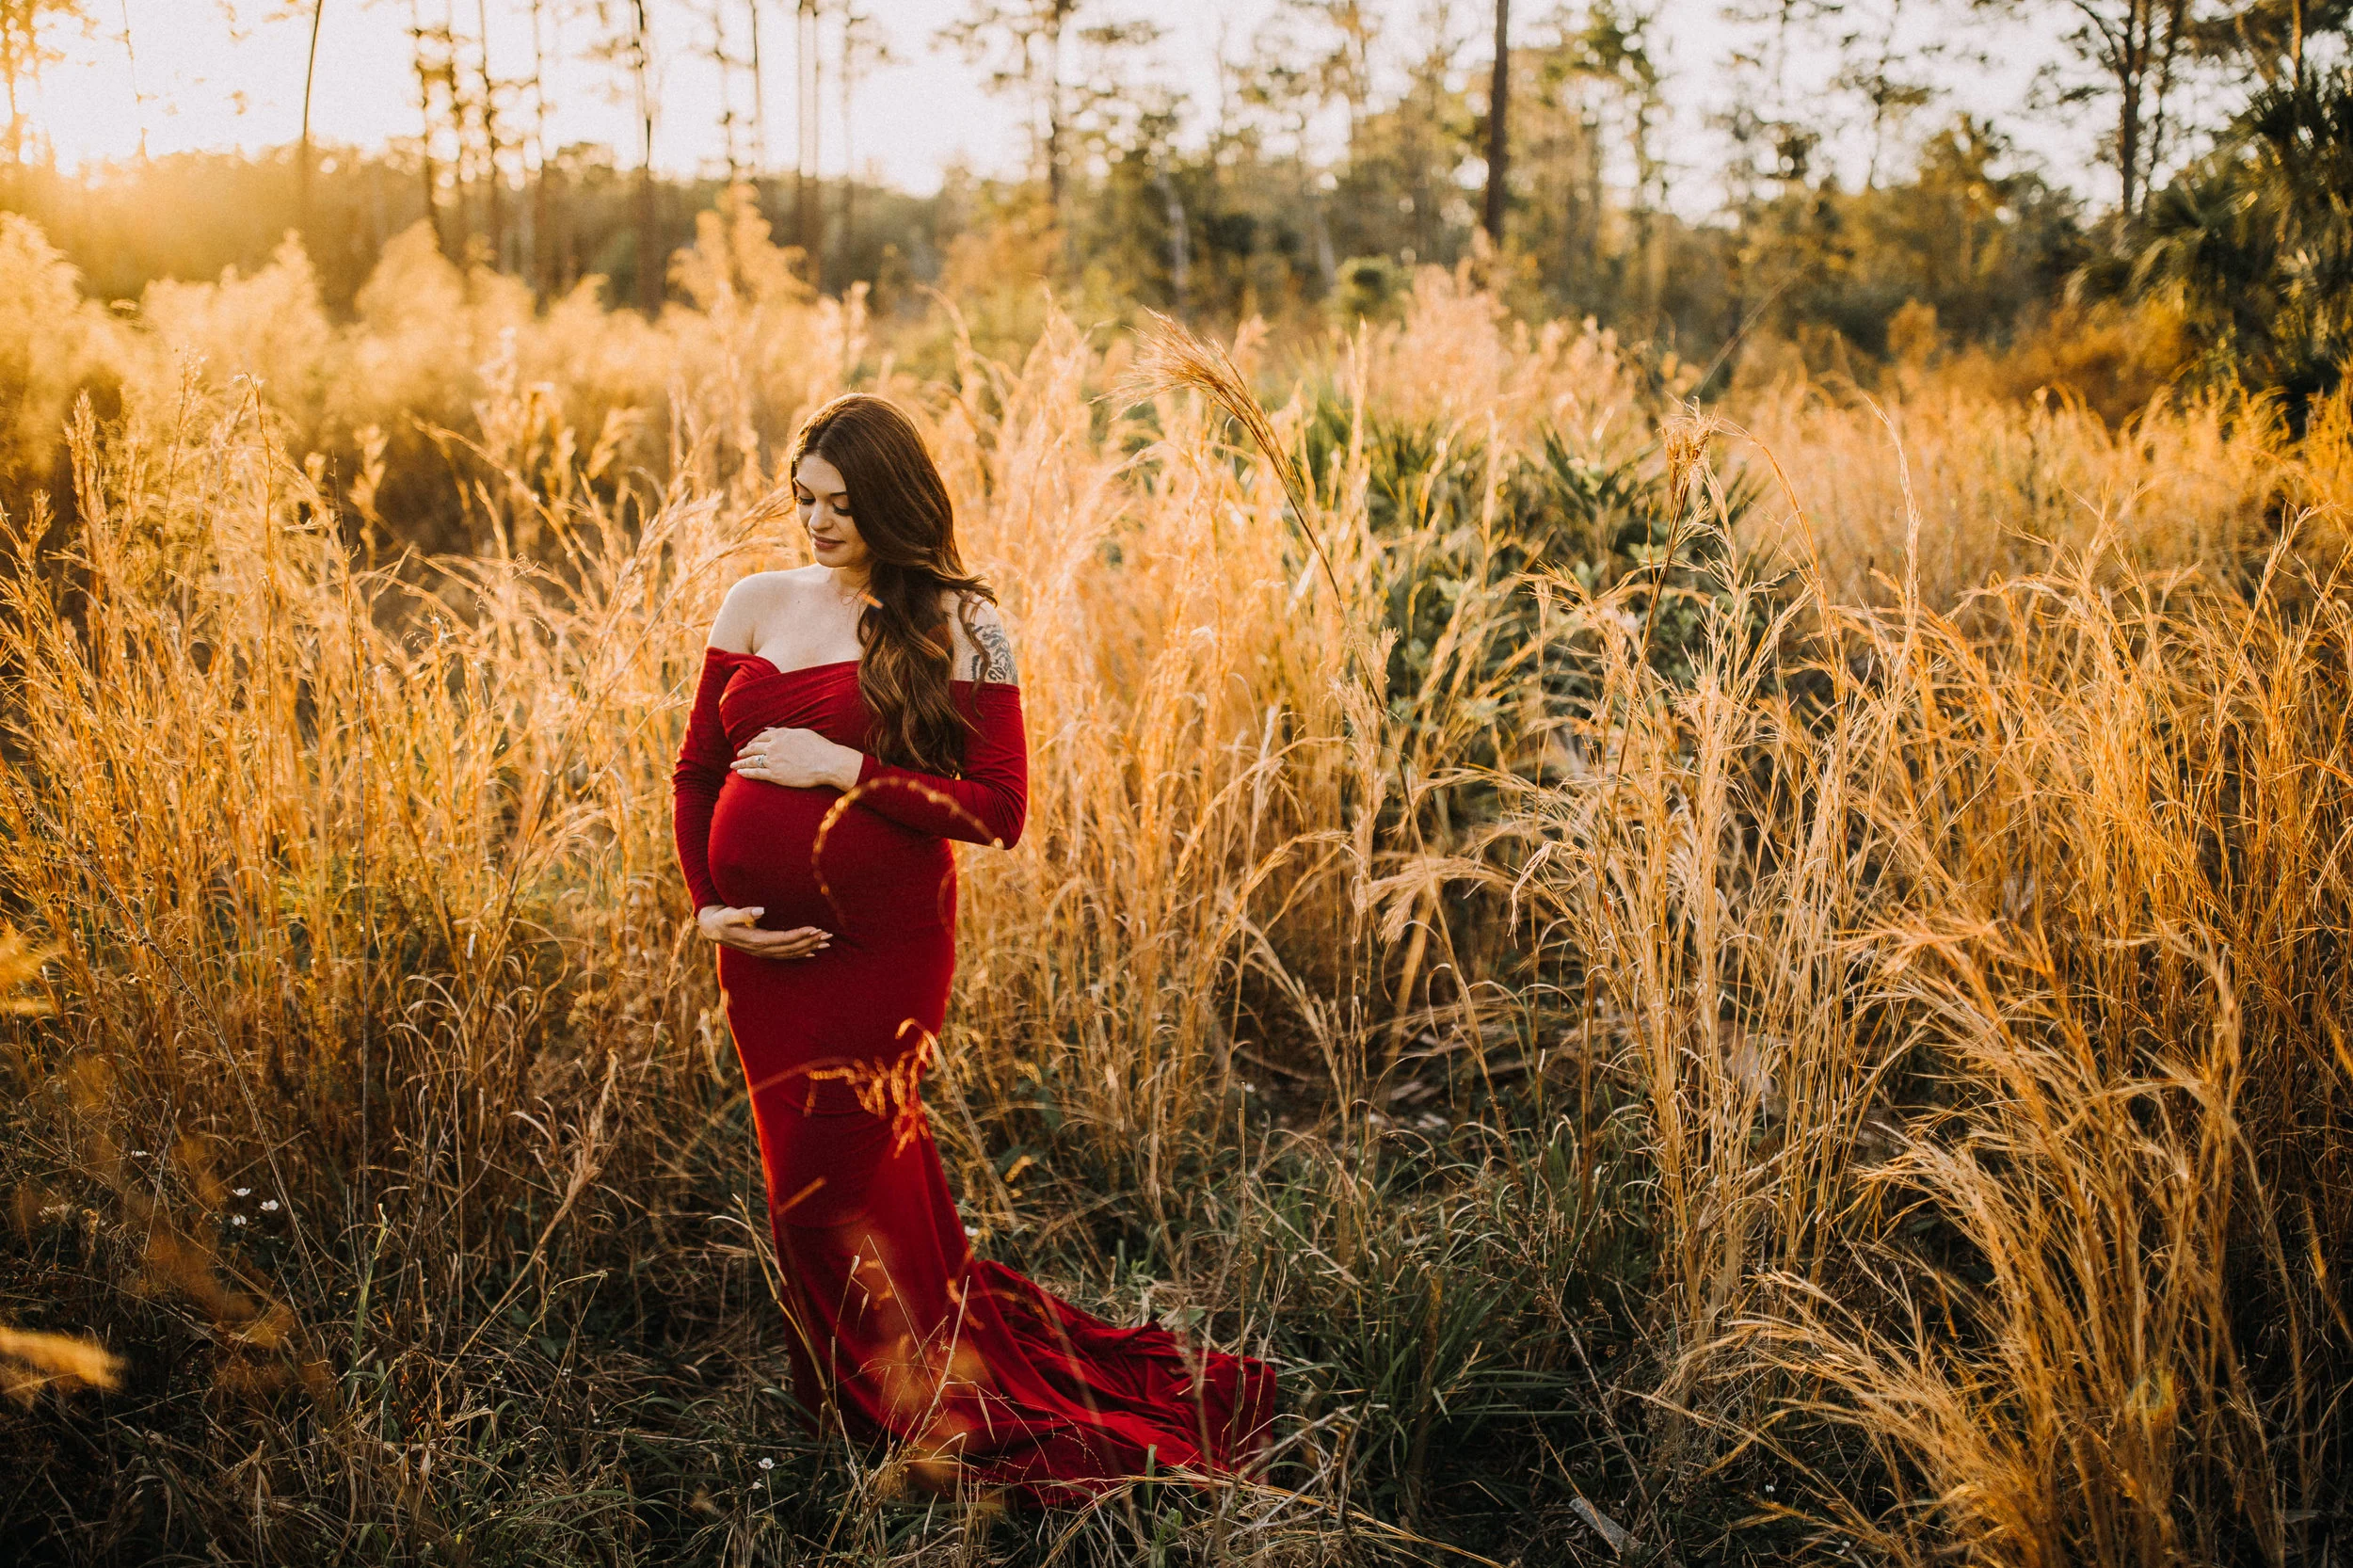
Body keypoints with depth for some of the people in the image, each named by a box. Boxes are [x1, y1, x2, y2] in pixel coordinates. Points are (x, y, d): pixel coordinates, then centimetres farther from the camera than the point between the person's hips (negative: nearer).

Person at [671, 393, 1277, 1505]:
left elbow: (999, 808, -11)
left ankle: (930, 1410, 21)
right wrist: (706, 904, 1)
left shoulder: (959, 628, -5)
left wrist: (848, 769, -16)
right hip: (762, 946, 4)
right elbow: (696, 770, 12)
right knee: (866, 1168, 14)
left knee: (831, 1182, 1)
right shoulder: (759, 603, 6)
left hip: (881, 944, -4)